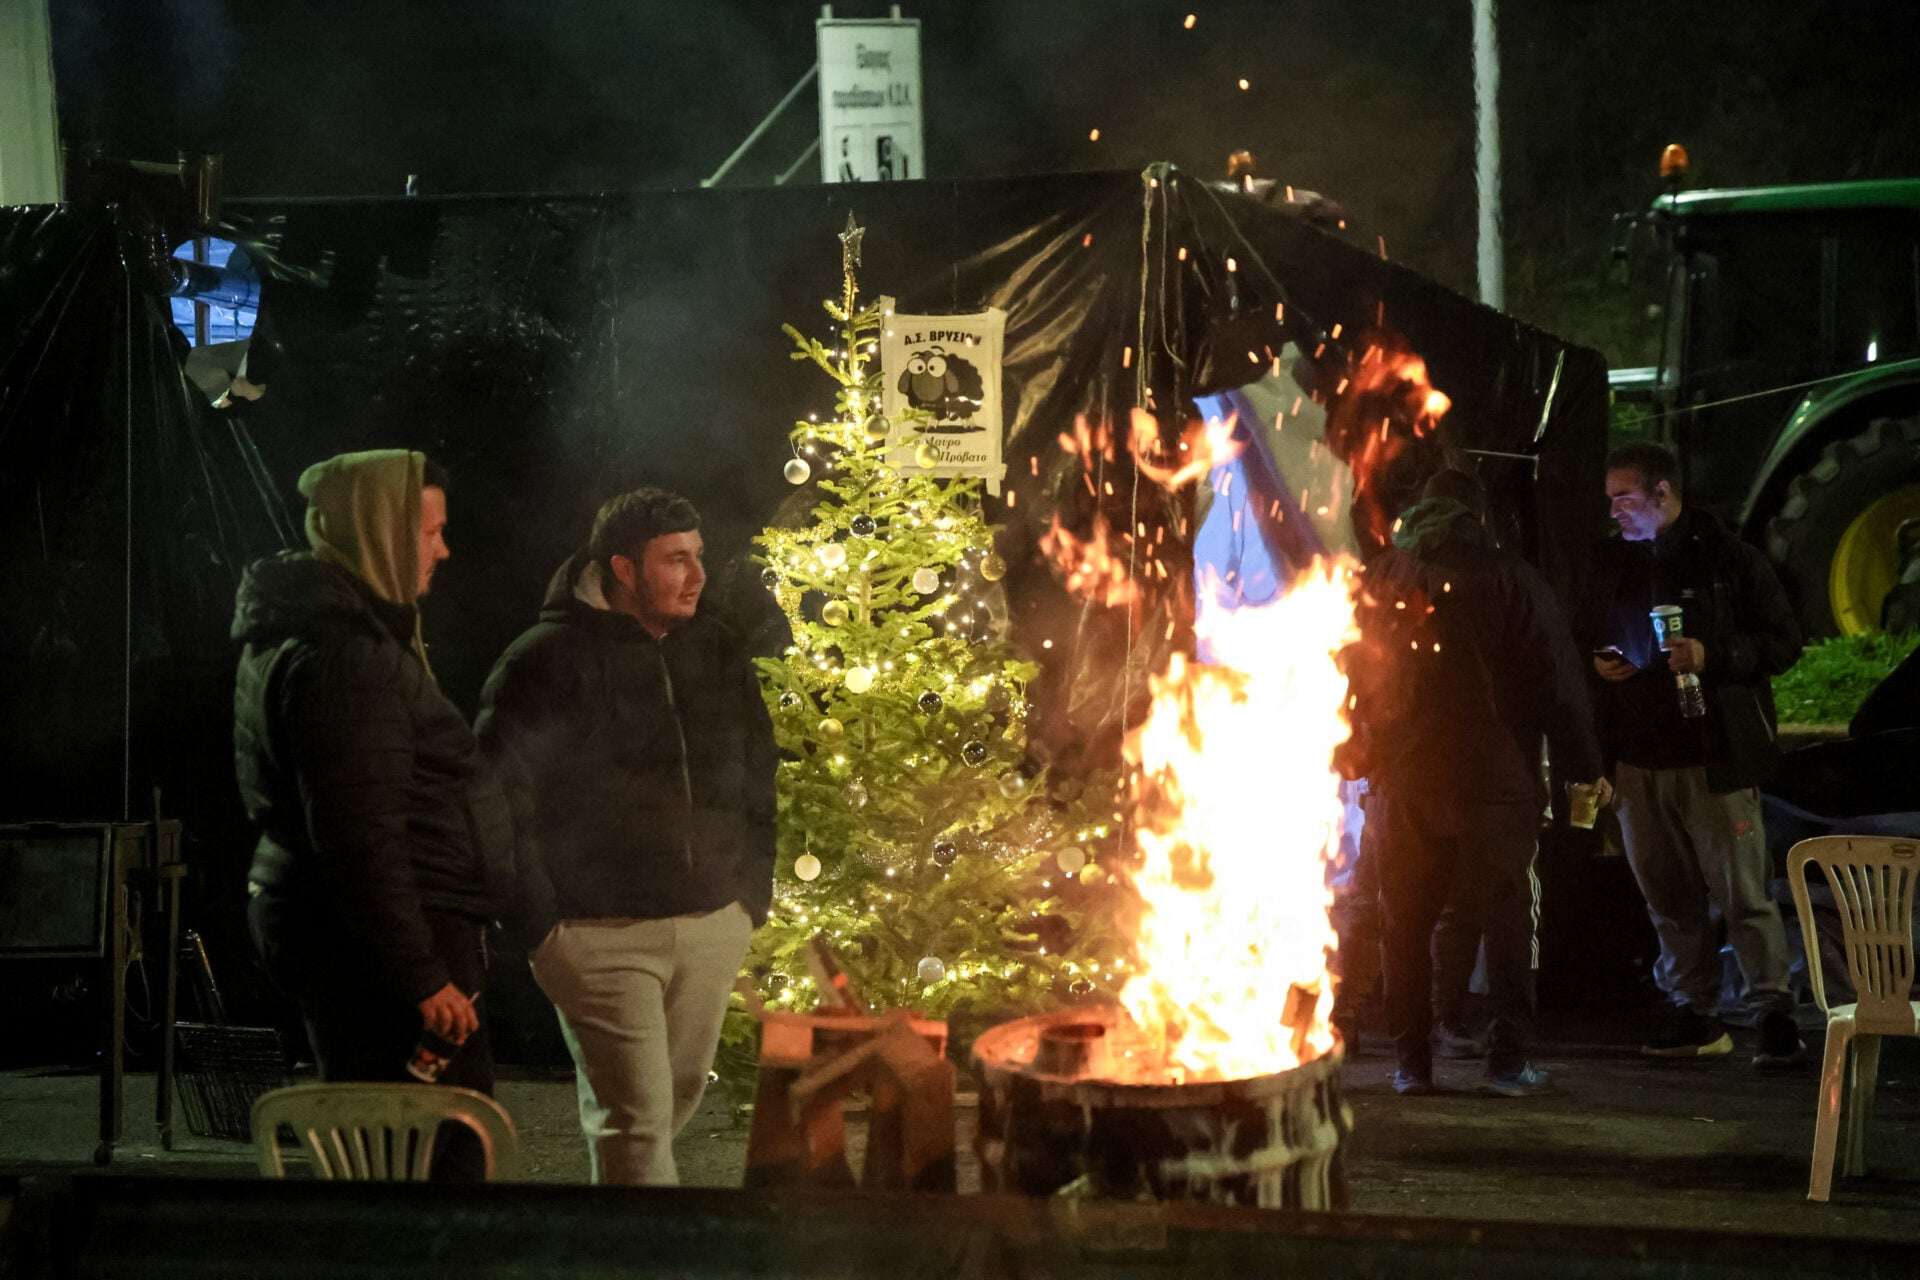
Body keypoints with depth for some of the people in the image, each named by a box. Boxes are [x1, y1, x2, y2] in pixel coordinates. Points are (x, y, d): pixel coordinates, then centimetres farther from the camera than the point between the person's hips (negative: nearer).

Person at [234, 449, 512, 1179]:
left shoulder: (321, 633, 16)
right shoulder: (342, 655, -19)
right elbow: (362, 838, -24)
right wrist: (423, 978, -22)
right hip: (377, 945, -11)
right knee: (448, 1151, -10)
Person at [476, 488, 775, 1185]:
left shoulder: (716, 652, 8)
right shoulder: (545, 663, -9)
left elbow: (756, 776, 18)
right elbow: (502, 797, -11)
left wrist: (751, 893, 12)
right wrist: (543, 924, -13)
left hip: (712, 928, 6)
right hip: (601, 936, -6)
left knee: (678, 1096, 17)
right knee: (635, 1113, -9)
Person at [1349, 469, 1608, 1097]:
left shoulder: (1376, 580, 6)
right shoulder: (1511, 579, -4)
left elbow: (1350, 680, 11)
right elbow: (1557, 681, -5)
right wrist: (1584, 766, 2)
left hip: (1401, 782, 3)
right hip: (1493, 780, -2)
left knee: (1406, 921, 9)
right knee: (1505, 916, 5)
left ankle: (1411, 1060, 9)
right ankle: (1508, 1060, 2)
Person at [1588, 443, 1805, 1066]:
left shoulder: (1729, 559, -2)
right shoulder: (1613, 567, 15)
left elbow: (1783, 643, -2)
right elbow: (1595, 641, 28)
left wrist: (1712, 656, -16)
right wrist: (1599, 662, 5)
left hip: (1715, 756, -5)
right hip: (1638, 757, 6)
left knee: (1742, 892, -7)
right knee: (1668, 896, 8)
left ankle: (1775, 1010, 2)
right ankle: (1692, 1012, 16)